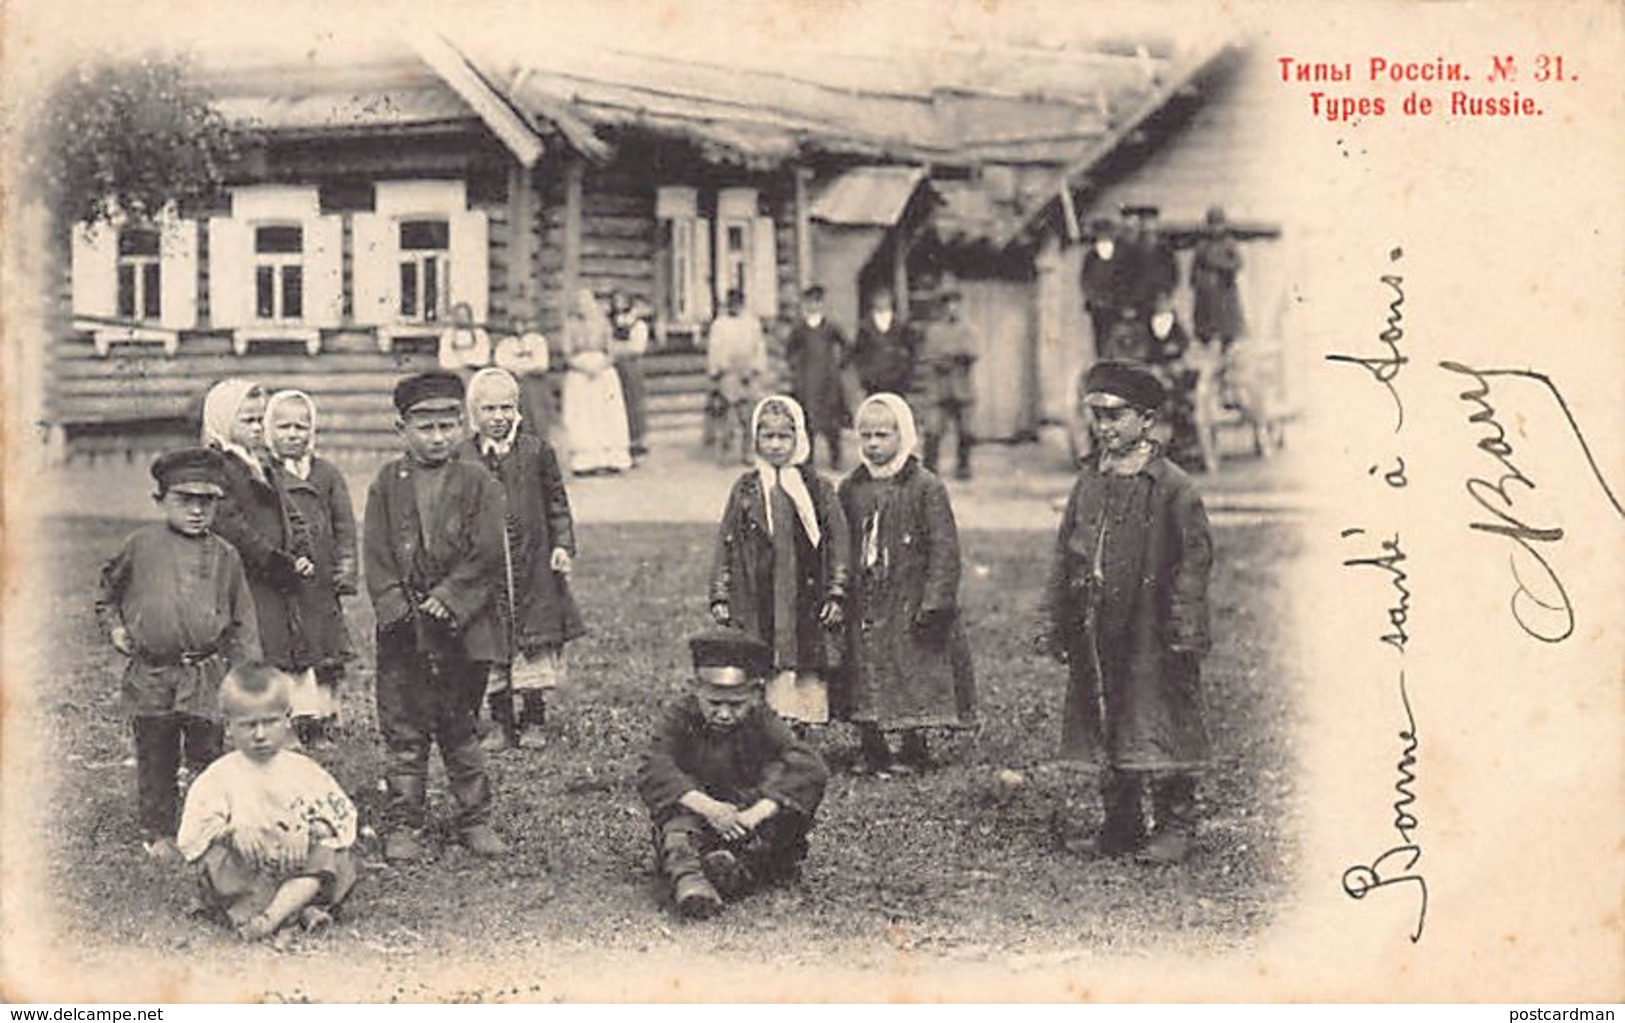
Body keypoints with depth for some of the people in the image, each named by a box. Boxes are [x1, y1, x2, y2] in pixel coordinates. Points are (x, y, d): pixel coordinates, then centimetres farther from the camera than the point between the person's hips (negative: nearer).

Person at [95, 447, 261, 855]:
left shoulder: (224, 555, 5)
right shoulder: (141, 545, 5)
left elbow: (242, 621, 8)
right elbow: (108, 590, 21)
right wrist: (113, 627, 6)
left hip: (206, 675, 0)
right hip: (149, 675, 1)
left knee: (207, 757, 2)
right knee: (154, 761, 9)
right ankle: (157, 833, 22)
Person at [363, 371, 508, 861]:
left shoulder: (478, 484, 1)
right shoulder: (387, 483, 4)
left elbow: (487, 554, -7)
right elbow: (375, 555, -1)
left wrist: (448, 600, -15)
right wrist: (396, 607, -12)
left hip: (461, 627, -1)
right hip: (404, 633, 1)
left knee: (460, 731, 9)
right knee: (404, 733, 5)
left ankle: (476, 819, 19)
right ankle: (404, 825, 12)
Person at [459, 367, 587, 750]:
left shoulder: (536, 451, 3)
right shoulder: (461, 459, 2)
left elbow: (557, 504, 8)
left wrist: (563, 545, -2)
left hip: (533, 567, 0)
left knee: (535, 647, 2)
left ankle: (533, 722, 14)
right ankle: (502, 726, 14)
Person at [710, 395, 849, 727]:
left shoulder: (818, 489, 5)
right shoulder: (744, 489, 9)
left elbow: (838, 542, 4)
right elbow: (726, 545, 11)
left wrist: (836, 594, -3)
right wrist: (720, 596, 6)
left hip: (804, 603, -1)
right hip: (755, 606, 1)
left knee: (807, 671, -3)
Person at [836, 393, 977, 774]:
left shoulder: (925, 487, -6)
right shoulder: (851, 489, 8)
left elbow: (944, 547, -9)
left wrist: (935, 600, -14)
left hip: (909, 603, -4)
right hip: (862, 603, 4)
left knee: (912, 677, 0)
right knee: (864, 679, 5)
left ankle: (914, 749, 12)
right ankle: (872, 751, 15)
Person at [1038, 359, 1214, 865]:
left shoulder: (1173, 487, -8)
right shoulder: (1089, 483, 9)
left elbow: (1194, 561, -9)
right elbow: (1064, 555, 13)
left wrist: (1184, 632, -13)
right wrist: (1055, 624, 10)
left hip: (1152, 637, -6)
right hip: (1097, 631, 6)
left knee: (1160, 731, 0)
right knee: (1107, 733, 12)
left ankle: (1174, 827, 12)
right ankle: (1121, 827, 23)